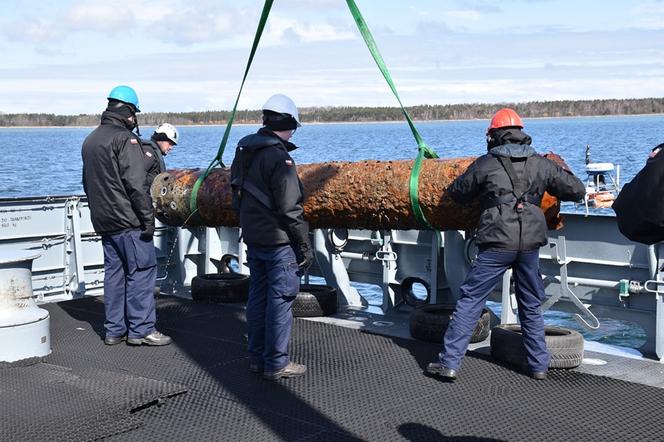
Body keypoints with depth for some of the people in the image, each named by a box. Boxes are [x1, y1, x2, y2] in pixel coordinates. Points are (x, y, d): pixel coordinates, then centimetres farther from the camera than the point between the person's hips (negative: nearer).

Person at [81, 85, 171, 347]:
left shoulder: (90, 140, 16)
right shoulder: (125, 139, -13)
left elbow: (88, 182, 21)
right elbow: (136, 184, -19)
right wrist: (148, 218, -16)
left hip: (103, 221, 9)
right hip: (128, 220, -9)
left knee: (114, 272, 12)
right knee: (142, 270, -3)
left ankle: (114, 330, 16)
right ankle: (141, 330, -1)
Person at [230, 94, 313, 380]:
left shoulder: (244, 152, 9)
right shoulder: (279, 158, -18)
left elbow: (238, 197, 17)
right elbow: (289, 208, -20)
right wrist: (304, 246, -13)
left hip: (253, 239, 9)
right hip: (278, 241, -9)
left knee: (258, 297, 15)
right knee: (280, 299, 0)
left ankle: (257, 357, 24)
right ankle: (276, 363, 6)